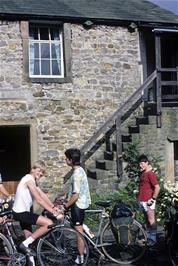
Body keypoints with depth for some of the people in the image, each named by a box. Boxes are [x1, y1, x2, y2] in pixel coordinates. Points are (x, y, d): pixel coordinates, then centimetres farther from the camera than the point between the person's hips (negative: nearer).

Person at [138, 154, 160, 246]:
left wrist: (153, 199, -17)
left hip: (148, 201, -9)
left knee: (151, 220, -3)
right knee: (147, 220, 15)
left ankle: (153, 239, 2)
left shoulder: (150, 174, -14)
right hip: (142, 200, 9)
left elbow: (157, 187, -19)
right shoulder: (142, 173, 13)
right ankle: (148, 237, 22)